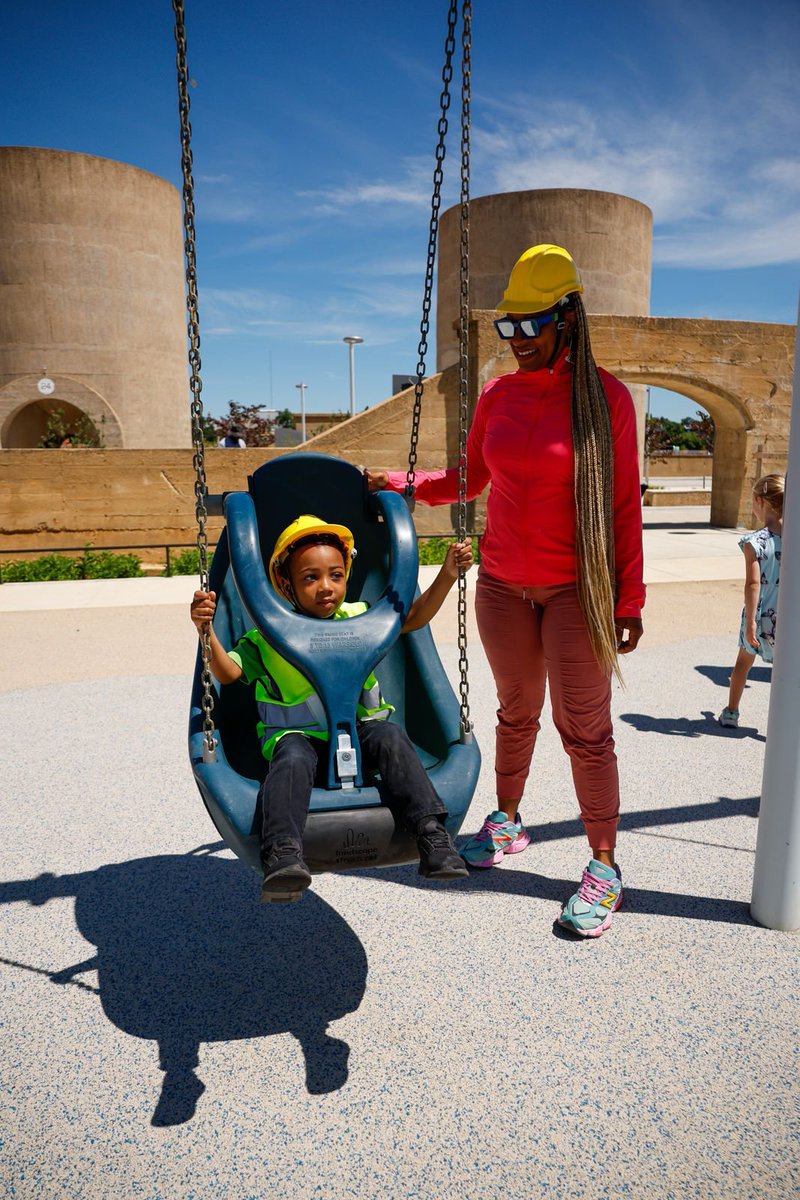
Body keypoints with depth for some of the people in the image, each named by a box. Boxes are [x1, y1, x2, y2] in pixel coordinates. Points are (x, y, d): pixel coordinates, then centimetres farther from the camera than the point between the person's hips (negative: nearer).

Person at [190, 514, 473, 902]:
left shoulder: (359, 618, 9)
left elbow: (413, 618, 12)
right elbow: (227, 672, -5)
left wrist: (447, 575, 2)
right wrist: (205, 630, -21)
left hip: (359, 729, 2)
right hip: (298, 736, -2)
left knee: (391, 737, -27)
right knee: (292, 759, -34)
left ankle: (432, 834, -27)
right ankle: (282, 853, -41)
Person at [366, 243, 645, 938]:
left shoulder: (605, 397, -8)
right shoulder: (497, 397, 4)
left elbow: (623, 506, -7)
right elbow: (470, 481, 16)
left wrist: (629, 598, -7)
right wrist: (400, 484, 7)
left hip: (577, 589, -4)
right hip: (503, 585, 4)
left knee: (585, 729, 0)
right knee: (516, 711, 17)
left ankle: (605, 868, 14)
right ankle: (508, 823, 35)